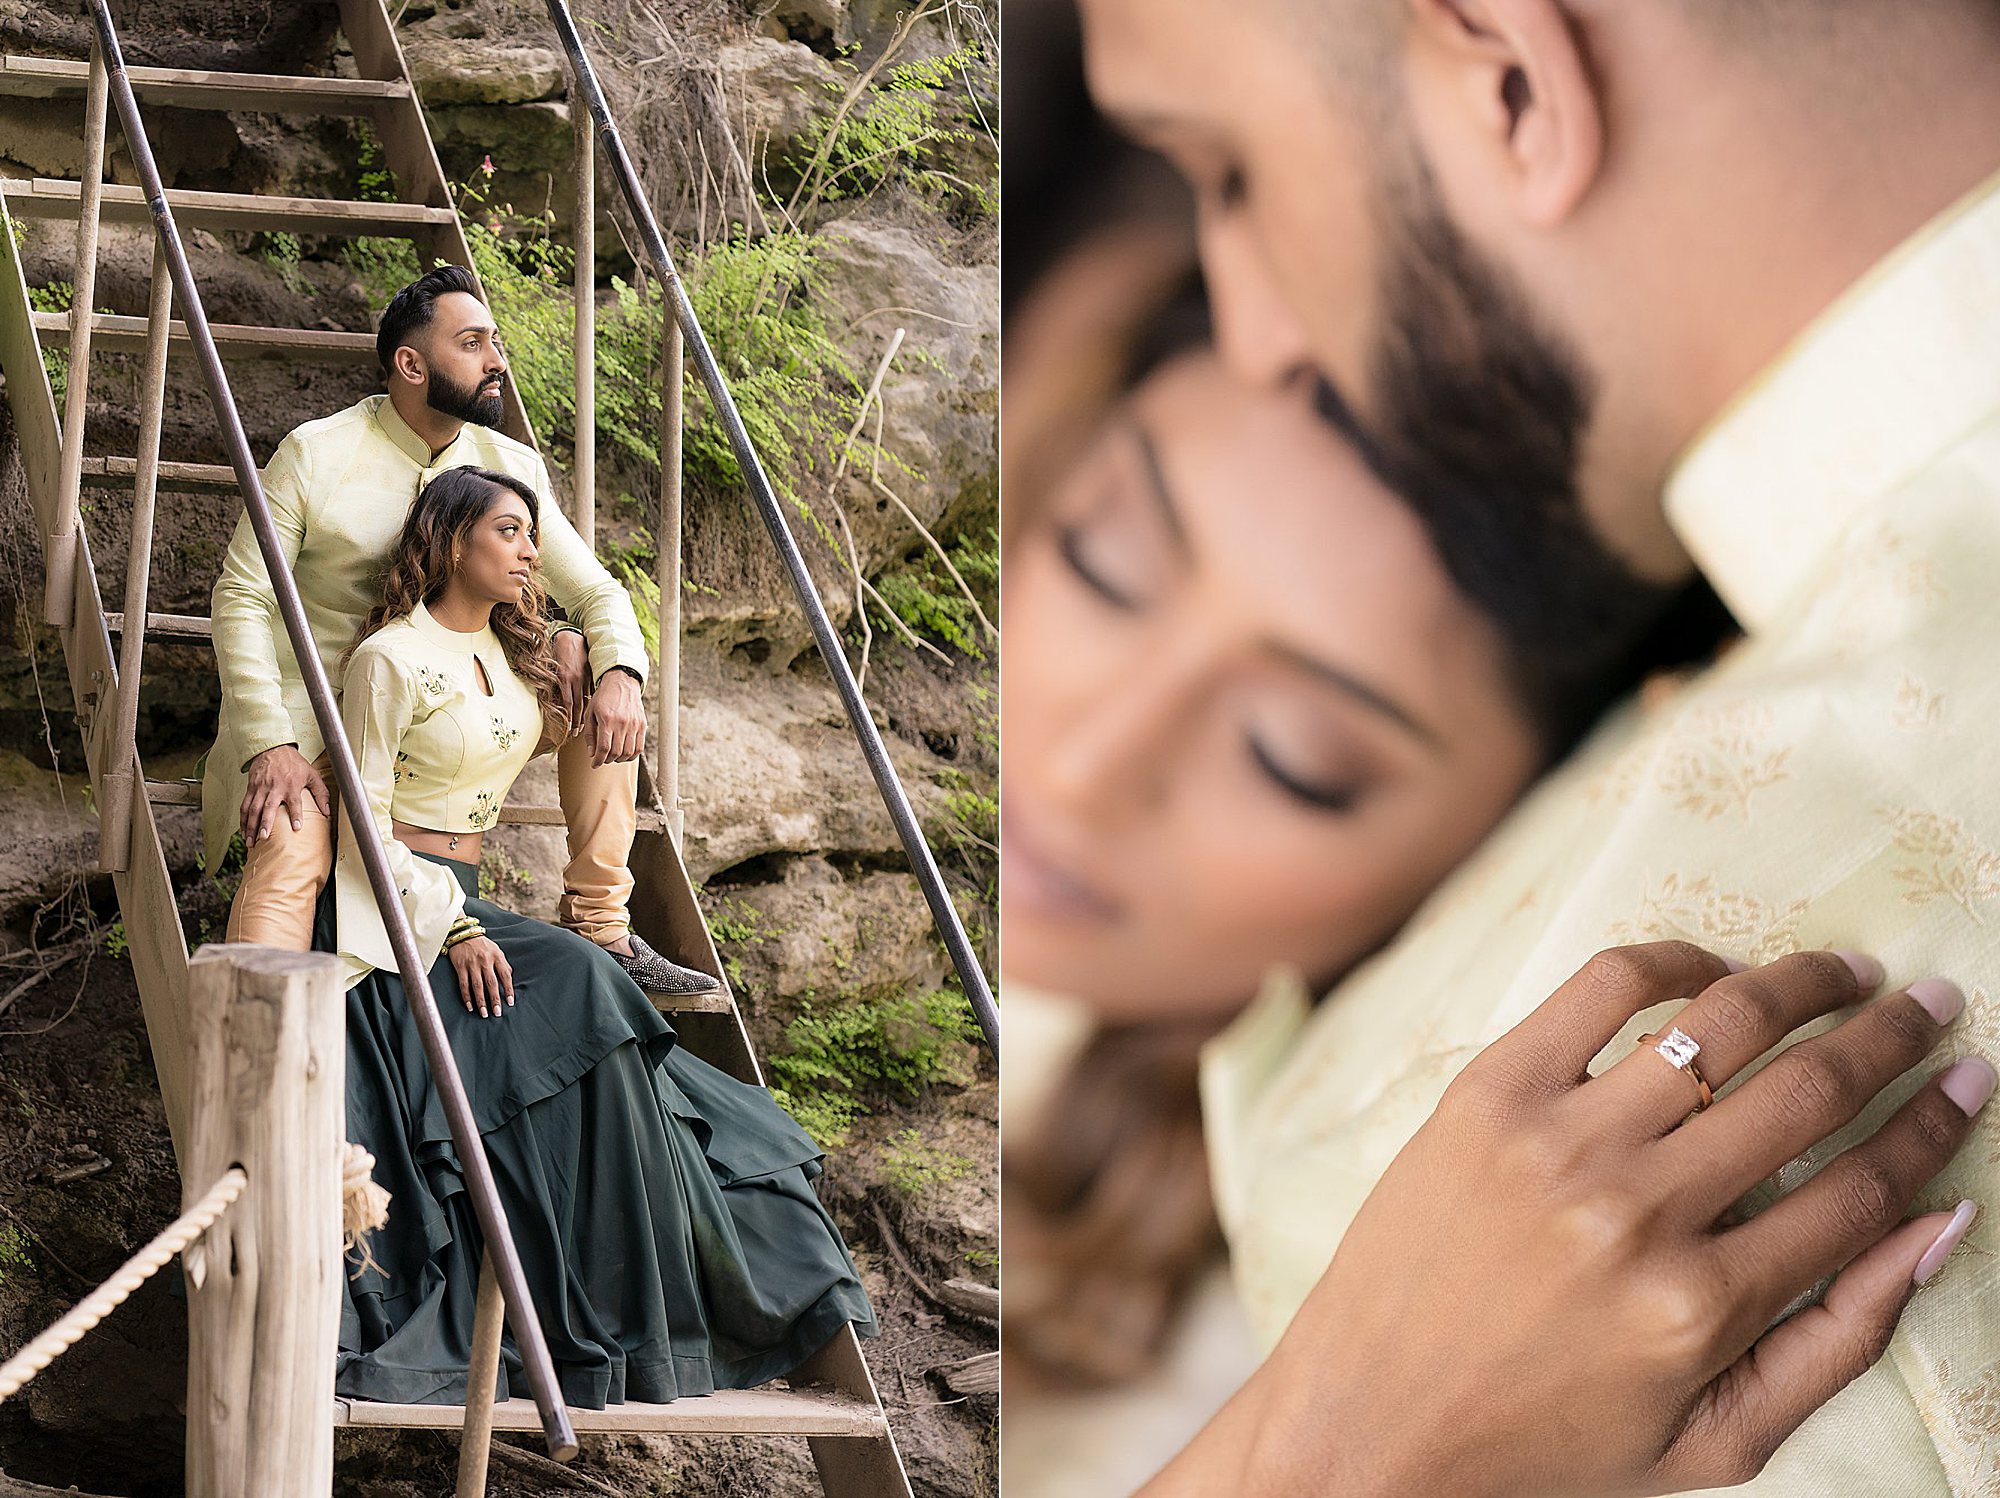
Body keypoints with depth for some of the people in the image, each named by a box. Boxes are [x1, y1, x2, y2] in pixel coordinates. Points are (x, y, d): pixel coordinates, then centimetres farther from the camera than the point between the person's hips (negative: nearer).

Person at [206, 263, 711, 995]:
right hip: (316, 708, -4)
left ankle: (599, 927, -10)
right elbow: (241, 598, -11)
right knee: (289, 855, -32)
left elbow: (595, 590, 1)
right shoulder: (316, 454, -11)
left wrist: (621, 673, -24)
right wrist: (270, 744, -24)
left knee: (597, 673, -13)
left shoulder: (512, 467, 1)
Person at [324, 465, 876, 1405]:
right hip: (391, 907, -8)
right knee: (574, 987, -25)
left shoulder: (510, 649, 11)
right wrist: (452, 929, -20)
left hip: (459, 902, 8)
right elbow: (362, 822, -14)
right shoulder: (392, 659, -12)